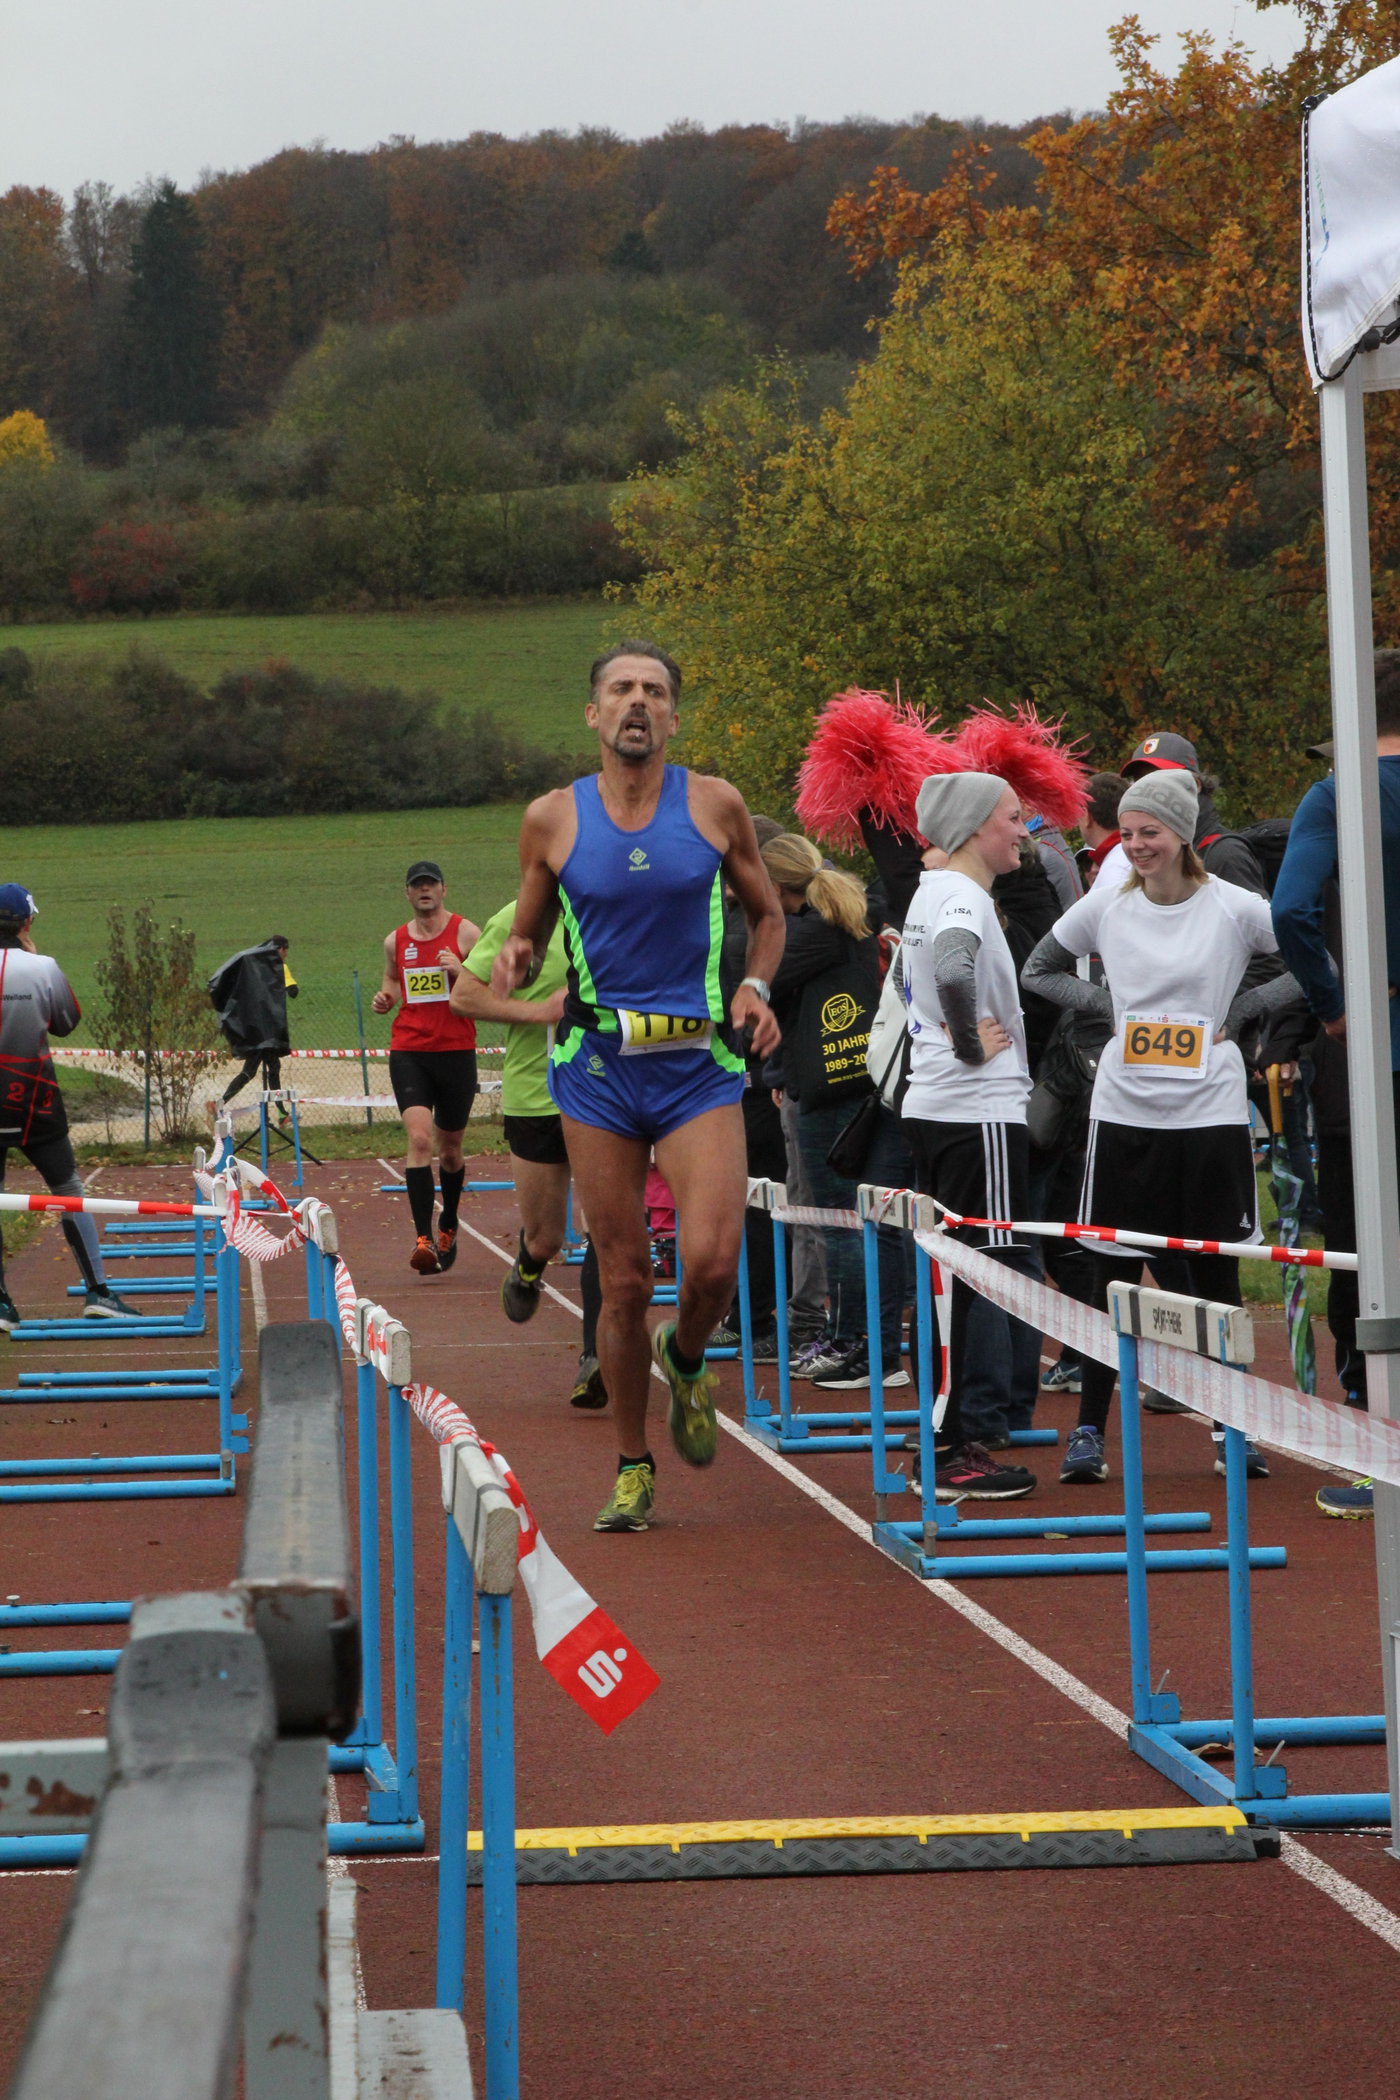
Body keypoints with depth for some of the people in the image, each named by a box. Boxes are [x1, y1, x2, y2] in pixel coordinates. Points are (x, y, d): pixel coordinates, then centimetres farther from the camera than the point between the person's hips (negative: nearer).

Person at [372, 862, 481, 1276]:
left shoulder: (466, 934, -1)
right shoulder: (395, 942, 9)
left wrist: (460, 970, -19)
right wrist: (384, 999, 4)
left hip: (456, 1051, -1)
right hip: (408, 1051, 1)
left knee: (450, 1148, 12)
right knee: (419, 1138, -18)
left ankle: (448, 1226, 37)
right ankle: (423, 1238, -23)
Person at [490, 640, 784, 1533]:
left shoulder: (716, 804, 3)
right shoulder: (553, 819, 3)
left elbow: (768, 915, 15)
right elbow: (528, 932, 15)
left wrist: (755, 988, -3)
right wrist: (513, 963, -8)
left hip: (701, 1064, 0)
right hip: (599, 1062, 1)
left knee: (714, 1262, -16)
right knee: (624, 1277, 2)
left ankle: (685, 1359, 19)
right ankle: (633, 1465, 18)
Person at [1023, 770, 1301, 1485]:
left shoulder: (1234, 908, -4)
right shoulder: (1105, 907, 3)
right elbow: (1039, 970, 16)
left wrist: (1239, 1010, -6)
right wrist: (1109, 1004, 2)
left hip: (1210, 1111, -2)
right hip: (1124, 1111, 2)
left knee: (1214, 1274, 3)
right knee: (1112, 1272, 3)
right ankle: (1089, 1432, 10)